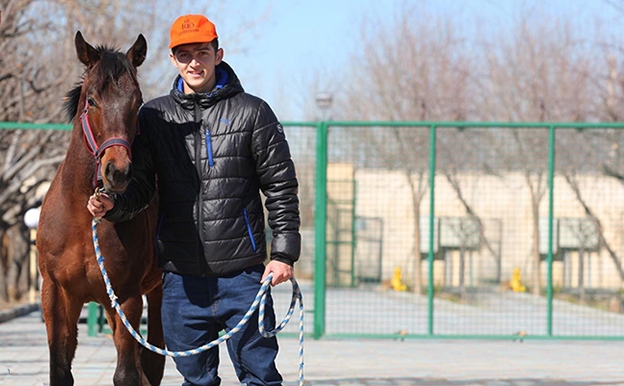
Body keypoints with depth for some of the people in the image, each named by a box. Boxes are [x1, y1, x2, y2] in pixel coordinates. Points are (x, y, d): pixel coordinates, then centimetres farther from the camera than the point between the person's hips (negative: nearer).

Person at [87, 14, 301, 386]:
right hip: (182, 276, 3)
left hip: (242, 273, -3)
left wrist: (284, 253, -6)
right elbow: (140, 188, 9)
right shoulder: (154, 116, 7)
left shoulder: (252, 112, 0)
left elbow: (281, 187, 1)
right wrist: (112, 204, -13)